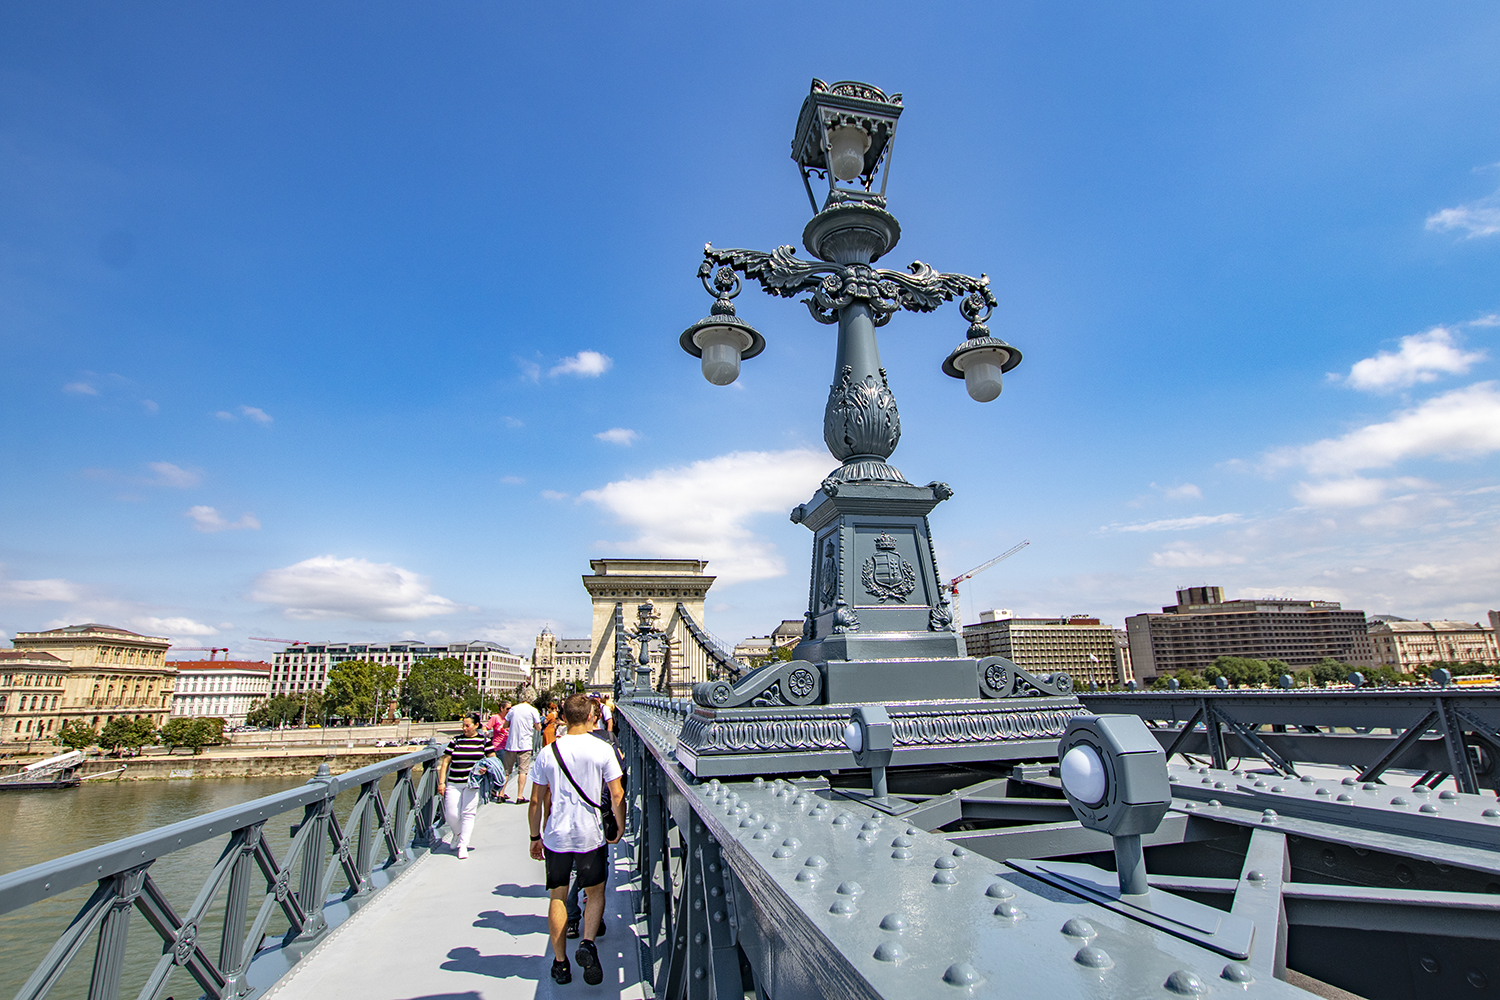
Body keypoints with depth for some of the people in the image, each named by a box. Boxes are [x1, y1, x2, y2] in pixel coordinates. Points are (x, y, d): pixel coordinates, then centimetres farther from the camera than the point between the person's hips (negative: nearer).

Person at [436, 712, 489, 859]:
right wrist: (441, 782, 1)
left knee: (468, 814, -3)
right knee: (451, 814, 0)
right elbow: (445, 762, 7)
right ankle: (458, 833, 32)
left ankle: (463, 845, 10)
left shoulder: (484, 741, 2)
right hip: (453, 784, 2)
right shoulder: (456, 740, 5)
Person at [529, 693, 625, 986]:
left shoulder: (548, 753, -3)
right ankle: (588, 943, 0)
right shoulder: (603, 750, -10)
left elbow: (536, 801, 2)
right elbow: (617, 796, -8)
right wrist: (620, 827, 8)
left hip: (556, 836, 2)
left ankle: (560, 963, 24)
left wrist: (535, 836, 14)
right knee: (595, 891, 19)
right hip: (591, 835, -1)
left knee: (557, 896, 17)